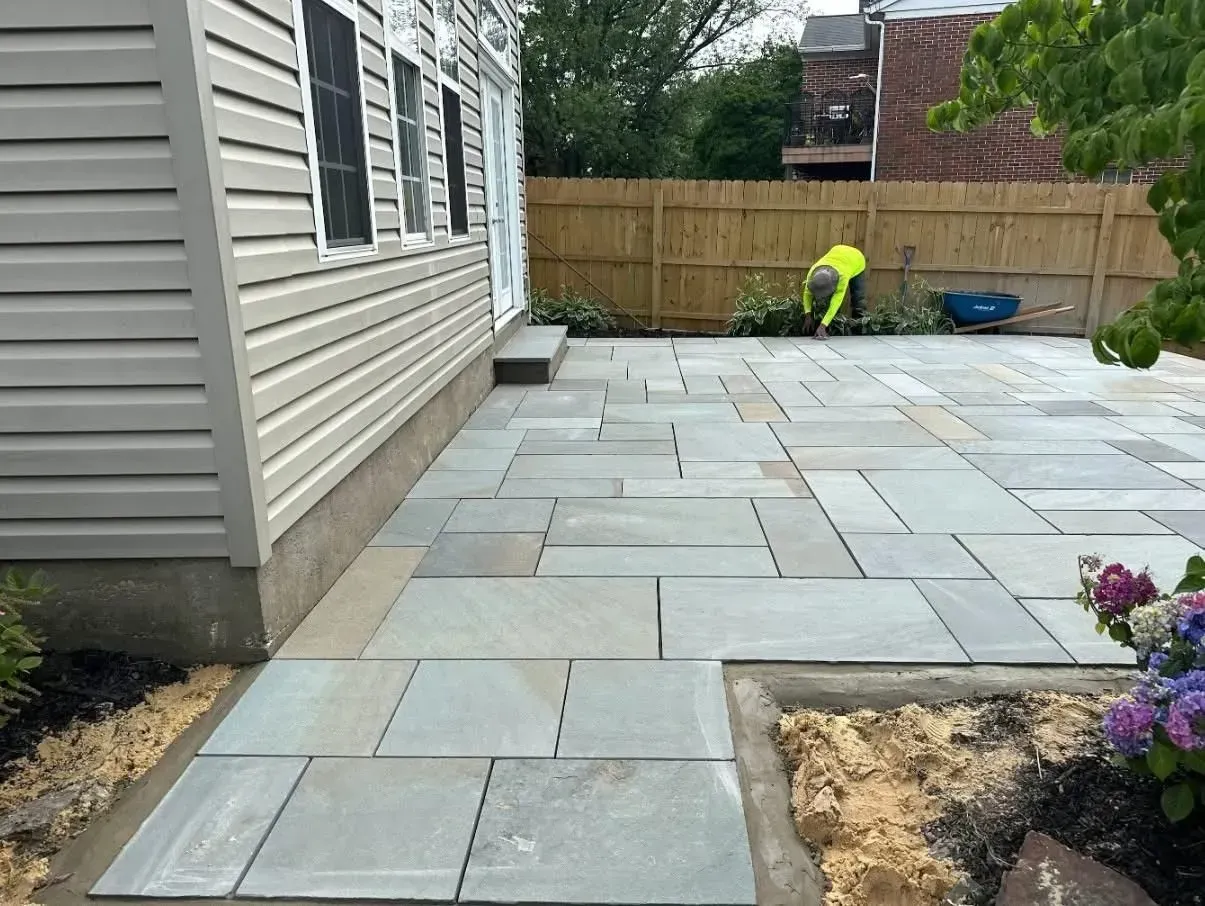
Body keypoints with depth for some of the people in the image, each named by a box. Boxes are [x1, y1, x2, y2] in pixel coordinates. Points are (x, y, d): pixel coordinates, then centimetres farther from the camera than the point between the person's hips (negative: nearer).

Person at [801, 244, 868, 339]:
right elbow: (807, 293, -26)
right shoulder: (813, 272, -39)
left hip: (856, 259, -3)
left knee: (858, 299, -6)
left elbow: (835, 303, -53)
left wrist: (823, 325, -60)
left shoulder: (842, 276, -50)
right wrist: (808, 315, -41)